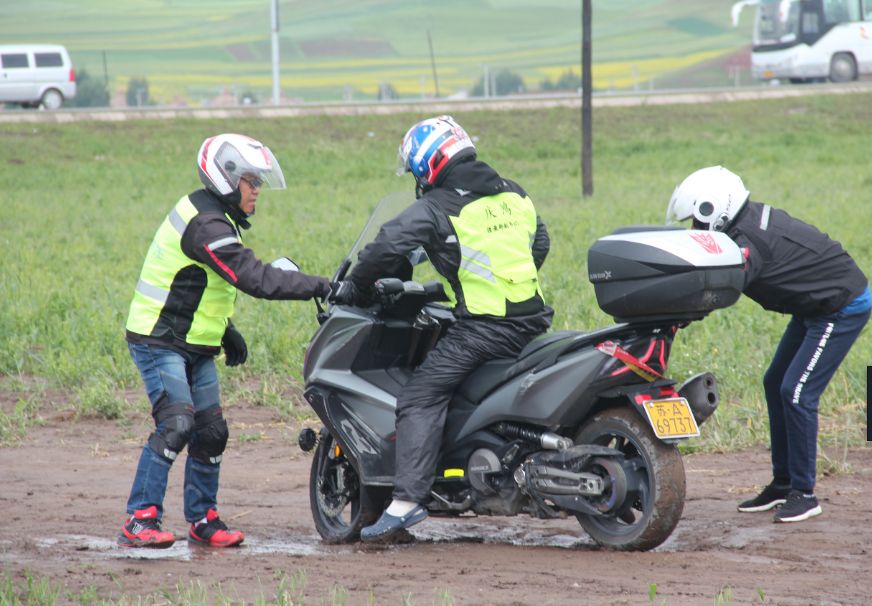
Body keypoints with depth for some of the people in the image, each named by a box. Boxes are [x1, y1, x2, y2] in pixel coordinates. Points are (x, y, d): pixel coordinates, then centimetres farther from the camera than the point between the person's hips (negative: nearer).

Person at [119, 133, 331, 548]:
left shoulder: (212, 216, 13)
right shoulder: (206, 225, -21)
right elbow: (254, 279, -28)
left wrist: (226, 331, 17)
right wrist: (318, 287, -25)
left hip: (194, 346, 10)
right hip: (160, 341, -10)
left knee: (211, 431, 6)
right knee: (176, 424, -20)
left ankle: (203, 520, 14)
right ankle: (140, 521, -20)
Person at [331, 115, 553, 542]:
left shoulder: (436, 207, -6)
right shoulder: (513, 194, 15)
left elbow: (388, 247, -15)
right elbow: (539, 241, 27)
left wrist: (352, 287, 0)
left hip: (482, 326, -8)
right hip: (532, 320, 8)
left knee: (420, 400, -9)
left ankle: (408, 498, -22)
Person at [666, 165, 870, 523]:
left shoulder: (749, 243, -28)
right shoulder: (748, 223, 0)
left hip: (843, 309, -10)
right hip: (816, 307, 10)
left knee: (796, 393, -13)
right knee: (775, 385, 11)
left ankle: (804, 493, -5)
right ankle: (782, 483, 17)